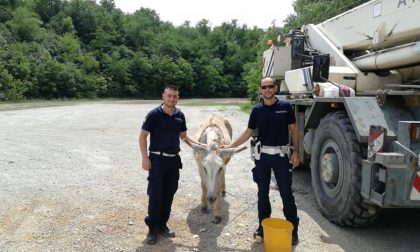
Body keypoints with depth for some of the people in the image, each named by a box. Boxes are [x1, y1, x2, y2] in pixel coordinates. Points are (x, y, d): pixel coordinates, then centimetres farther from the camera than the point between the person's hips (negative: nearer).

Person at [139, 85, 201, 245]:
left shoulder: (180, 115, 4)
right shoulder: (154, 114, -10)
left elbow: (183, 136, 15)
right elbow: (142, 136, -7)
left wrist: (199, 144, 3)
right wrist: (145, 158, -13)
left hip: (174, 160, 5)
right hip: (157, 160, -5)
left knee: (169, 195, 12)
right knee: (155, 195, -1)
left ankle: (162, 225, 27)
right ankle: (152, 229, 15)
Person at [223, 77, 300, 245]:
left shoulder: (285, 106, -3)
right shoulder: (257, 110, 2)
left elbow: (293, 130, 1)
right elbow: (248, 132, 8)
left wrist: (296, 152, -6)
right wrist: (230, 146, 3)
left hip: (281, 155, -2)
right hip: (262, 155, 2)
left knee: (286, 193, 2)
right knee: (263, 192, 11)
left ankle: (293, 230, 15)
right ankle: (263, 227, 24)